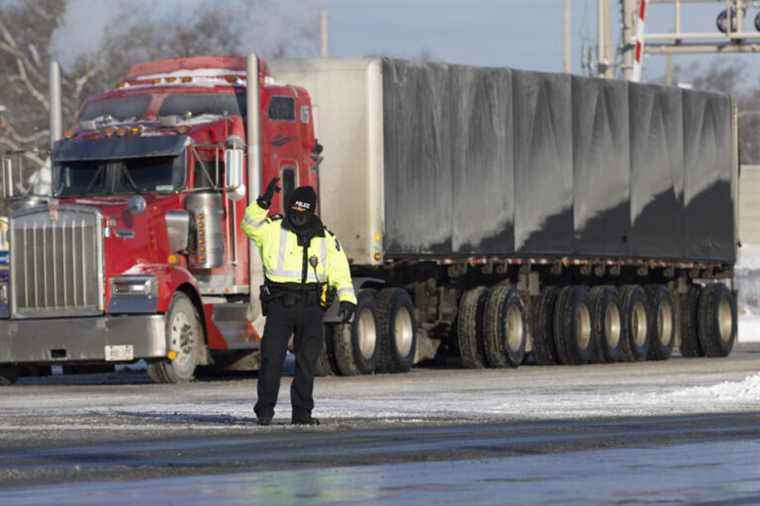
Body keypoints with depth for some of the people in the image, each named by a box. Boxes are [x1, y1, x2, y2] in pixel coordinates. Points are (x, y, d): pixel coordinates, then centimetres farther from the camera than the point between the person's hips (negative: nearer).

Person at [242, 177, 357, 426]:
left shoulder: (326, 239, 12)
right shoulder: (273, 230, 7)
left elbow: (340, 272, 8)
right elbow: (251, 225, -12)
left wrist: (347, 299, -6)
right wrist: (263, 203, -26)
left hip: (311, 305, 2)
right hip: (279, 303, -2)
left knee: (307, 360, 0)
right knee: (272, 356, -10)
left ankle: (302, 412, 5)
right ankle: (265, 409, -4)